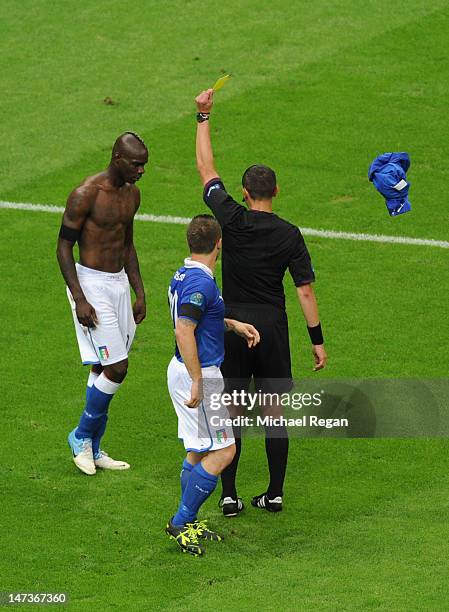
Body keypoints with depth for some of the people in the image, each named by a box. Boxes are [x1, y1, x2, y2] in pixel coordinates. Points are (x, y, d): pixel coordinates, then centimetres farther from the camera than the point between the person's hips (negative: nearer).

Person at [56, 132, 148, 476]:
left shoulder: (132, 194, 8)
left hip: (119, 283, 8)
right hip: (91, 283, -8)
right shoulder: (86, 195, -16)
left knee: (104, 370, 10)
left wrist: (140, 292, 16)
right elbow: (64, 247, -13)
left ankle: (93, 449, 18)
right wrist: (79, 299, -18)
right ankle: (82, 437, 6)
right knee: (116, 369, -11)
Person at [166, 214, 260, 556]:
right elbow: (184, 331, -28)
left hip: (184, 371, 10)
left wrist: (233, 325, 20)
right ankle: (181, 522, -3)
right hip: (199, 373, -10)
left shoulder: (183, 276, 10)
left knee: (200, 450, 18)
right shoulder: (201, 282, -21)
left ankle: (189, 523, 24)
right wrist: (197, 383, -27)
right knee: (223, 452, -6)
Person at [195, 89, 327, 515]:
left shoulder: (232, 220, -7)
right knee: (273, 412, 8)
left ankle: (229, 496, 4)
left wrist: (203, 116, 10)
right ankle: (274, 493, 12)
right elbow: (304, 290, -7)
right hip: (272, 328, 0)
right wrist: (317, 340, -1)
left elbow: (206, 169, 4)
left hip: (232, 325, 0)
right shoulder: (289, 235, -6)